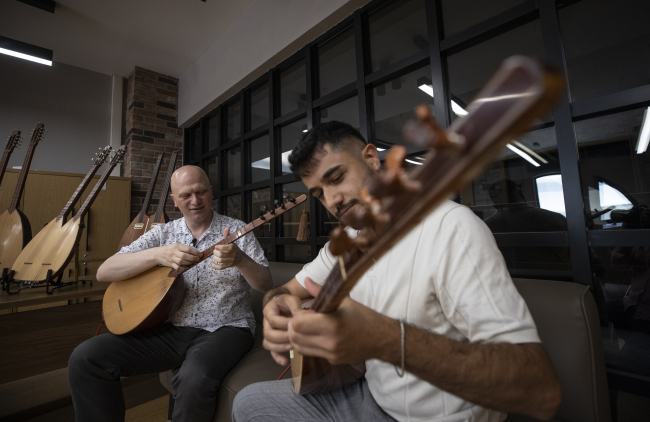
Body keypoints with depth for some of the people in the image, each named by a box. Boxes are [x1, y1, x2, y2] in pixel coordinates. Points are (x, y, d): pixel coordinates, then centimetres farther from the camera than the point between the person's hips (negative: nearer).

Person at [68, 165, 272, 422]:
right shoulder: (163, 234, 7)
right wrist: (159, 254, -19)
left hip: (223, 329, -3)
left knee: (195, 378, -32)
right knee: (85, 358, -10)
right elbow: (104, 273, -1)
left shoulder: (237, 231, -2)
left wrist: (240, 260, -28)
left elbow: (266, 286, -6)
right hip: (171, 328, 4)